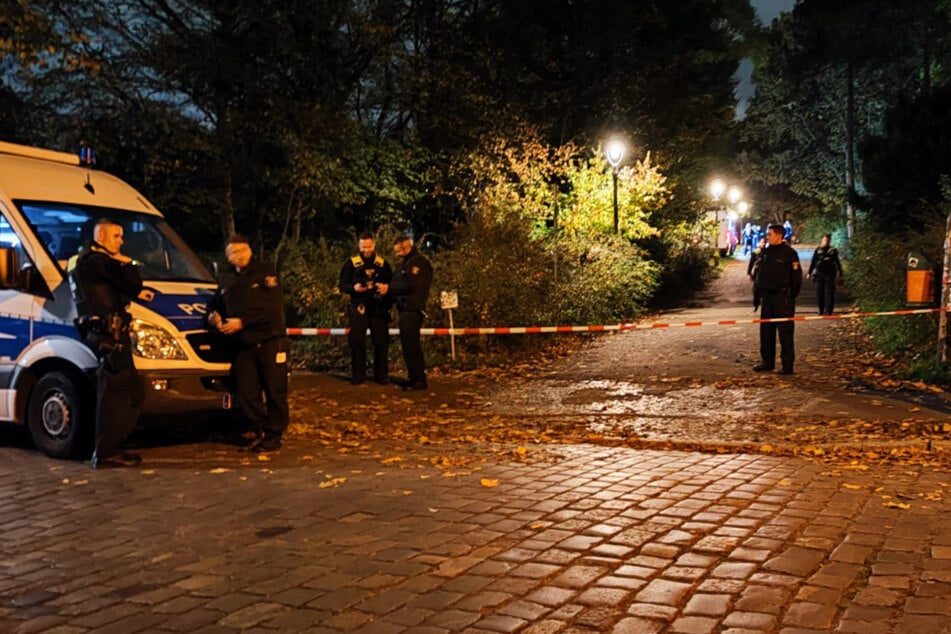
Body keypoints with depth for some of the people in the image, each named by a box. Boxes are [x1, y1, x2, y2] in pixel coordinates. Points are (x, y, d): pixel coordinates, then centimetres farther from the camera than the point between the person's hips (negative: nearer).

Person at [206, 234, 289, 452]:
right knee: (246, 395, 3)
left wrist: (242, 322, -15)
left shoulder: (264, 272, 0)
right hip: (242, 347, 6)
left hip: (270, 342, -6)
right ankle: (260, 432, 18)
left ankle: (274, 436, 8)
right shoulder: (229, 283, 21)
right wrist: (213, 315, 4)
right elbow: (215, 304, 30)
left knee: (275, 392, -2)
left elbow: (273, 307, -12)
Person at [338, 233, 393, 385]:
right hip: (358, 307, -1)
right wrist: (354, 287, -16)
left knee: (381, 341, 1)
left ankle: (381, 374, 12)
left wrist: (387, 288, -9)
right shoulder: (351, 263, 4)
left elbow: (391, 283, 14)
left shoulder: (383, 263, 9)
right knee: (357, 341, -2)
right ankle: (358, 375, 8)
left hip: (378, 308, 1)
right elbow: (342, 285, 4)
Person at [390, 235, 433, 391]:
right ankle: (414, 377, 20)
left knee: (411, 345, -8)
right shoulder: (406, 262, 19)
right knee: (408, 345, 13)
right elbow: (398, 283, 18)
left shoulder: (418, 262, -12)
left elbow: (410, 285, -21)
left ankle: (419, 379, -3)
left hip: (412, 310, -10)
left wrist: (389, 287, -11)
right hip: (406, 309, 10)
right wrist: (389, 288, -2)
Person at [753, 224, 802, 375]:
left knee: (785, 332, -4)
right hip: (767, 296, 7)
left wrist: (791, 297, -11)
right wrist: (760, 292, 12)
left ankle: (787, 364, 1)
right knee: (766, 331, 10)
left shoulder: (789, 253, -8)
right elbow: (760, 273, 19)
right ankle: (767, 361, 19)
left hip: (783, 297, -7)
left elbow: (797, 277, -8)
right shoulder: (765, 252, 12)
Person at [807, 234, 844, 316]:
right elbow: (813, 262, 12)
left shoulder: (833, 251, 6)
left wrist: (840, 273, 10)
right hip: (819, 274, 1)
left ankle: (828, 311, -4)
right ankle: (821, 310, 18)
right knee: (819, 293, 5)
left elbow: (837, 263, 13)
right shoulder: (818, 250, 7)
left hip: (830, 275, -1)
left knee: (829, 293, -5)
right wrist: (809, 273, 10)